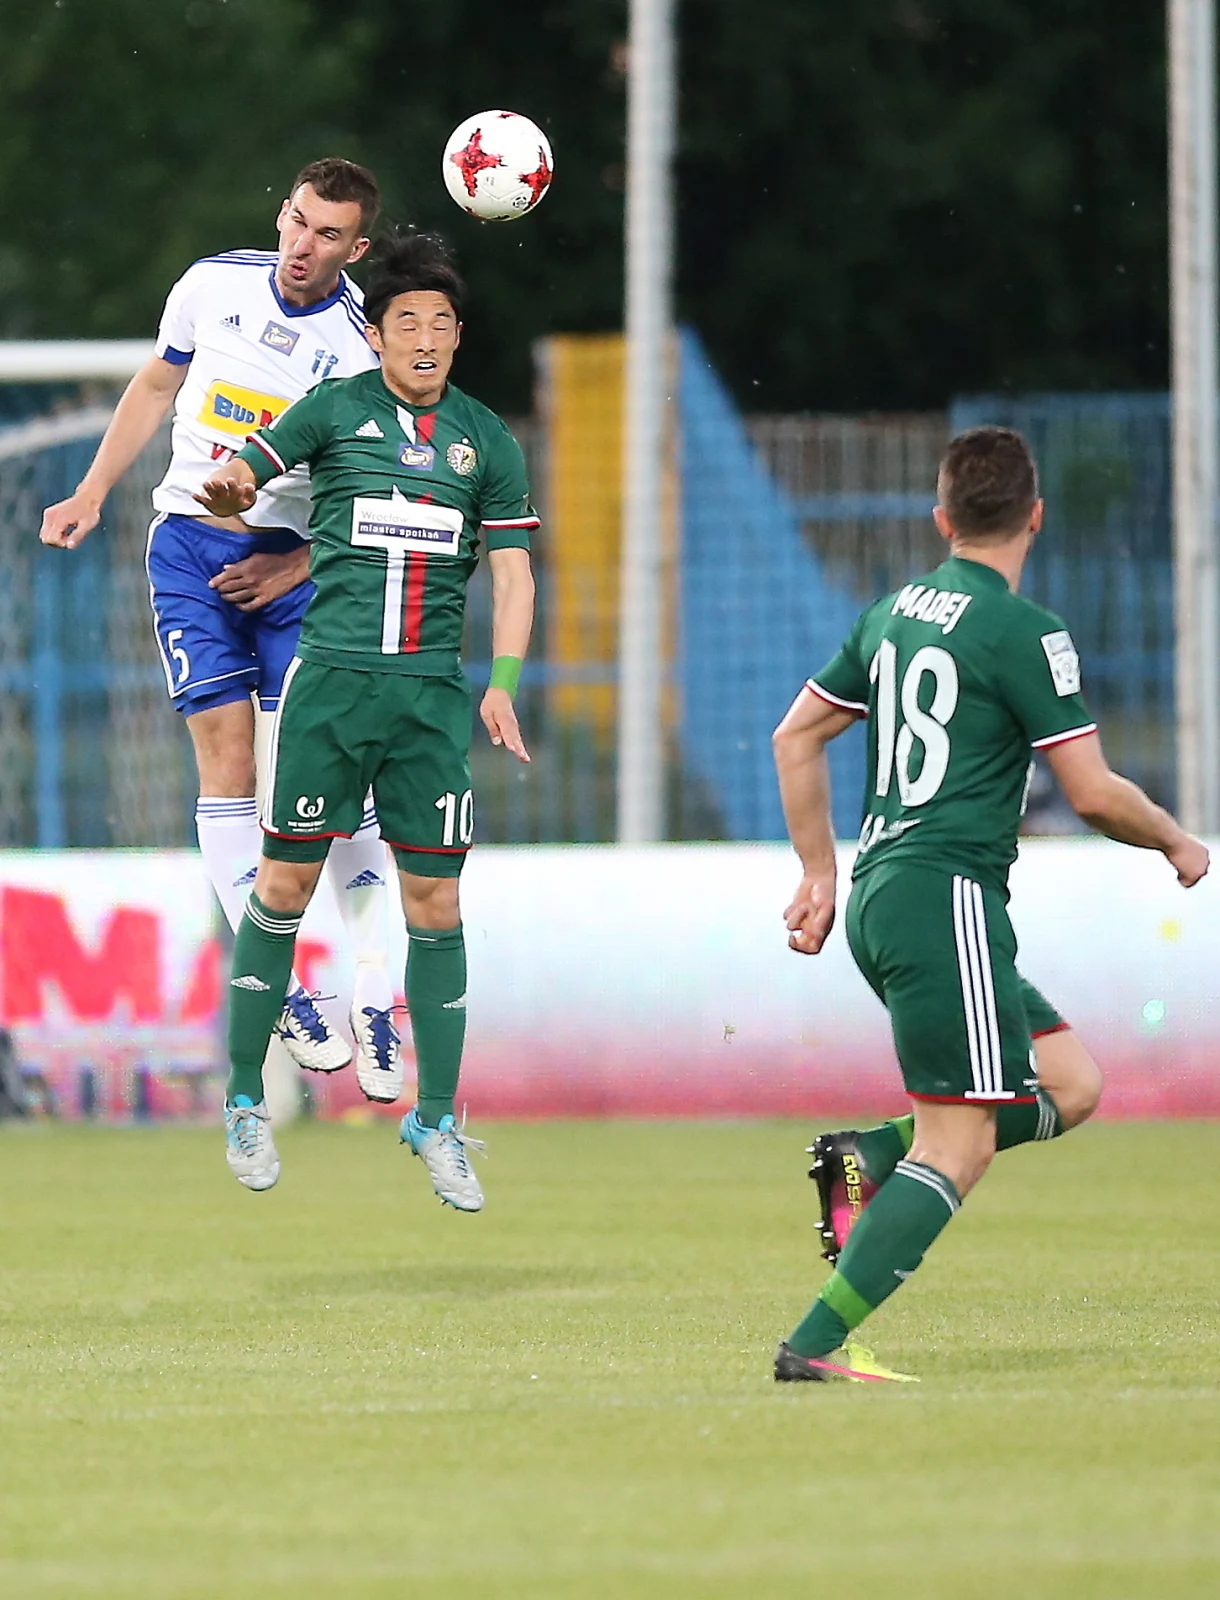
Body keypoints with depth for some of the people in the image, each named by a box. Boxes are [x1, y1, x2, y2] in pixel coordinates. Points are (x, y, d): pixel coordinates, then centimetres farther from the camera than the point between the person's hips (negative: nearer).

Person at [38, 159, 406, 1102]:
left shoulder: (368, 346, -9)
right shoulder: (213, 284, -2)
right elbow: (157, 389, 15)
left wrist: (295, 566, -12)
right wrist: (92, 495, 14)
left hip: (294, 560, -2)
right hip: (191, 539, 2)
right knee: (227, 751, -8)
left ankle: (375, 998, -6)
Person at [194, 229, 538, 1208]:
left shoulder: (487, 439, 10)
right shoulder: (335, 409, 5)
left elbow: (512, 572, 9)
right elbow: (234, 486, 6)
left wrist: (502, 684, -4)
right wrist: (228, 490, -19)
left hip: (434, 689, 2)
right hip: (330, 677, -2)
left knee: (435, 901, 2)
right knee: (286, 881, -1)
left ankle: (436, 1119, 12)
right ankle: (245, 1100, 12)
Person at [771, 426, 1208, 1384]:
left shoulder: (894, 613, 14)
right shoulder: (1024, 633, -10)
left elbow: (796, 737, 22)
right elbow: (1094, 794, -10)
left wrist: (820, 874, 27)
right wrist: (1177, 845, 9)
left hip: (881, 897, 9)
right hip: (947, 900, -9)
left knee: (1069, 1087, 13)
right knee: (958, 1150, -9)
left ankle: (873, 1158, 0)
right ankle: (815, 1345, -16)